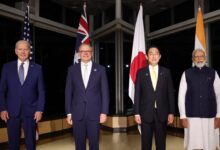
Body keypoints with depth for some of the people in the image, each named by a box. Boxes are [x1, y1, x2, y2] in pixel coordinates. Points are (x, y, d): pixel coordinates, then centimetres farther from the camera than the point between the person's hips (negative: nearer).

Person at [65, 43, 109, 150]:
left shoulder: (100, 69, 3)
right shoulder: (72, 69, 5)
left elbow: (105, 92, 1)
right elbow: (68, 92, 5)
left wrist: (104, 112, -5)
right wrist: (68, 112, 2)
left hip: (94, 112, -1)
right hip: (77, 112, 1)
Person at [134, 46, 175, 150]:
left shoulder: (166, 72, 6)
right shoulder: (141, 72, 3)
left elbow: (170, 93, 5)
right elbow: (137, 94, 2)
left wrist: (171, 112, 0)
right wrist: (137, 113, -3)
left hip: (162, 113, 1)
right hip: (146, 113, -1)